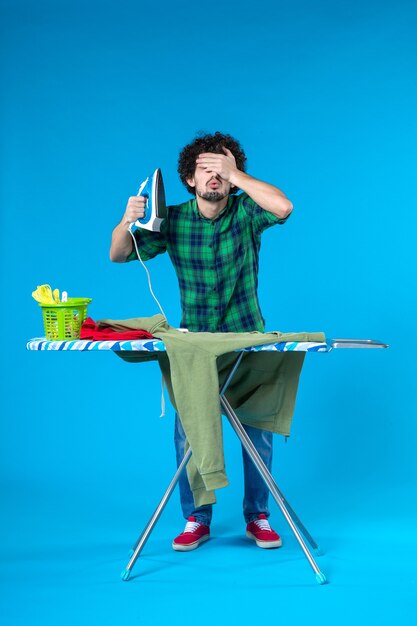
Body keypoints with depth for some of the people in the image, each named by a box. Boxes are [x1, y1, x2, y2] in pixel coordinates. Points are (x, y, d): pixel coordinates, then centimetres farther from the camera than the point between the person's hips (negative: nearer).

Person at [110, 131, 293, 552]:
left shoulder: (246, 211, -8)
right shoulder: (173, 220, -4)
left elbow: (283, 207, -29)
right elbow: (117, 255, -4)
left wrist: (235, 174, -27)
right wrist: (127, 222, -25)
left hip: (247, 337, -1)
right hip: (194, 341, 1)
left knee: (257, 429, 1)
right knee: (188, 430, -3)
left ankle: (257, 516, 15)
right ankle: (196, 519, 10)